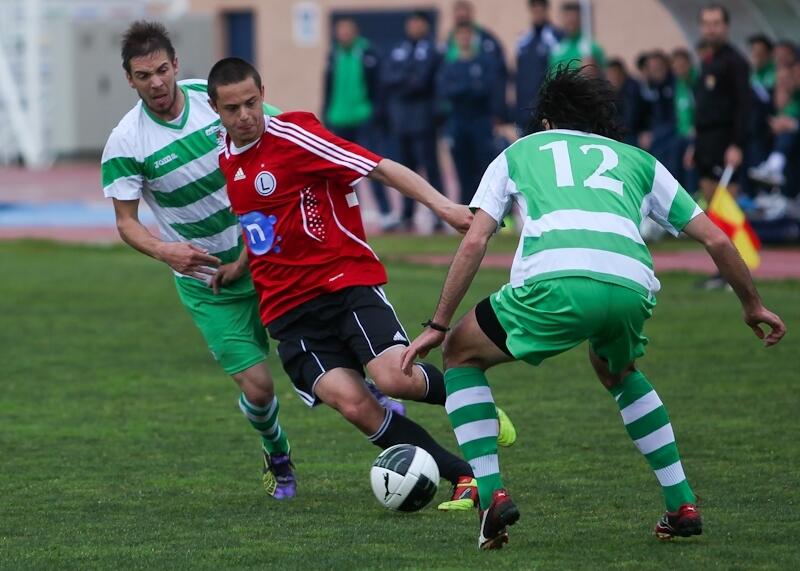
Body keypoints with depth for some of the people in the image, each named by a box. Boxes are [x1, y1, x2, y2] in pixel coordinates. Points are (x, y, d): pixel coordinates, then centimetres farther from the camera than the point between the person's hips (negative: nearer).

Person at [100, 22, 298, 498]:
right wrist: (164, 250, -30)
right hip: (206, 280, -2)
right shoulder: (125, 144, -16)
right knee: (257, 387, -6)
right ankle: (277, 457, 26)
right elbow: (126, 221, -8)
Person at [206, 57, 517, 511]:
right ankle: (464, 478, -12)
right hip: (289, 310, 5)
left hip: (347, 281, -5)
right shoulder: (225, 158, 11)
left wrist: (442, 205, -27)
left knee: (394, 377, -26)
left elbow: (382, 168, -16)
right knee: (352, 403, -20)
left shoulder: (292, 134, -10)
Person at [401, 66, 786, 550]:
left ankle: (492, 494, 7)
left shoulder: (520, 152, 30)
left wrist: (438, 326, 24)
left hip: (554, 281, -3)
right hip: (632, 287, 3)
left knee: (462, 354, 24)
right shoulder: (637, 160, 33)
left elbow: (474, 242, 19)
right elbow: (716, 240, 29)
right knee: (617, 371, 37)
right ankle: (683, 506, 29)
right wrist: (753, 306, 43)